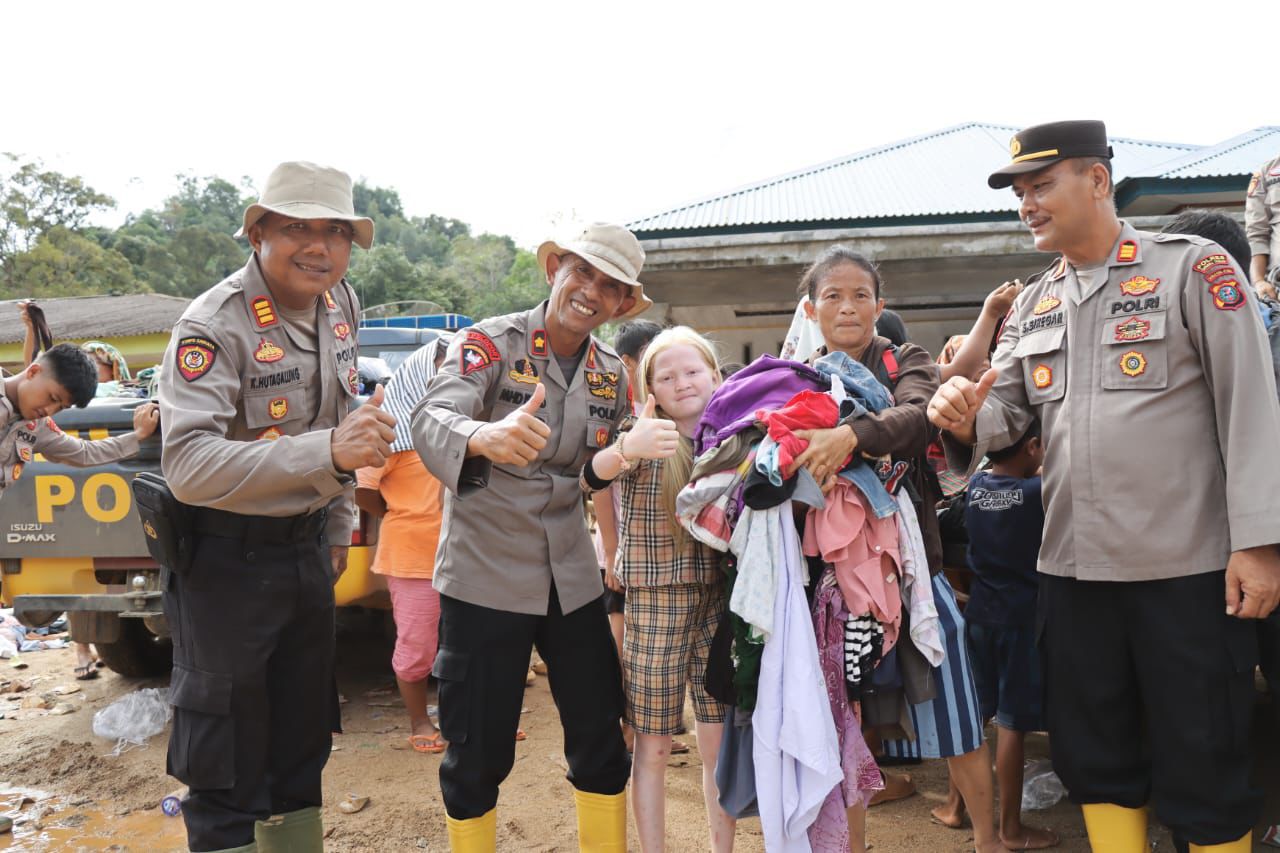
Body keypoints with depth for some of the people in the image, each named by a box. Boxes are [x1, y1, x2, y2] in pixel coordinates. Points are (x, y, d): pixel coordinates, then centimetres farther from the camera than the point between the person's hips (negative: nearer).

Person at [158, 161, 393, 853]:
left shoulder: (340, 302, 2)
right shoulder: (214, 323, -21)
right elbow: (187, 466, -32)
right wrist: (328, 451, -42)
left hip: (307, 547, 7)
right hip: (226, 557, -6)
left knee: (303, 743, 18)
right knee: (227, 768, 4)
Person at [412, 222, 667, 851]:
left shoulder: (612, 373, 6)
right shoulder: (490, 343, -10)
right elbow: (432, 419, -30)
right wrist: (484, 437, -49)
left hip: (572, 578, 5)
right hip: (484, 575, -4)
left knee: (601, 736, 10)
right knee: (478, 752, 5)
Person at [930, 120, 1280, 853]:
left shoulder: (1195, 268, -4)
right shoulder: (1033, 303, 12)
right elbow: (1005, 412, 10)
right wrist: (965, 419, -14)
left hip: (1189, 567, -5)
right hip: (1073, 566, 6)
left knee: (1203, 764, 6)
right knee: (1094, 754, 16)